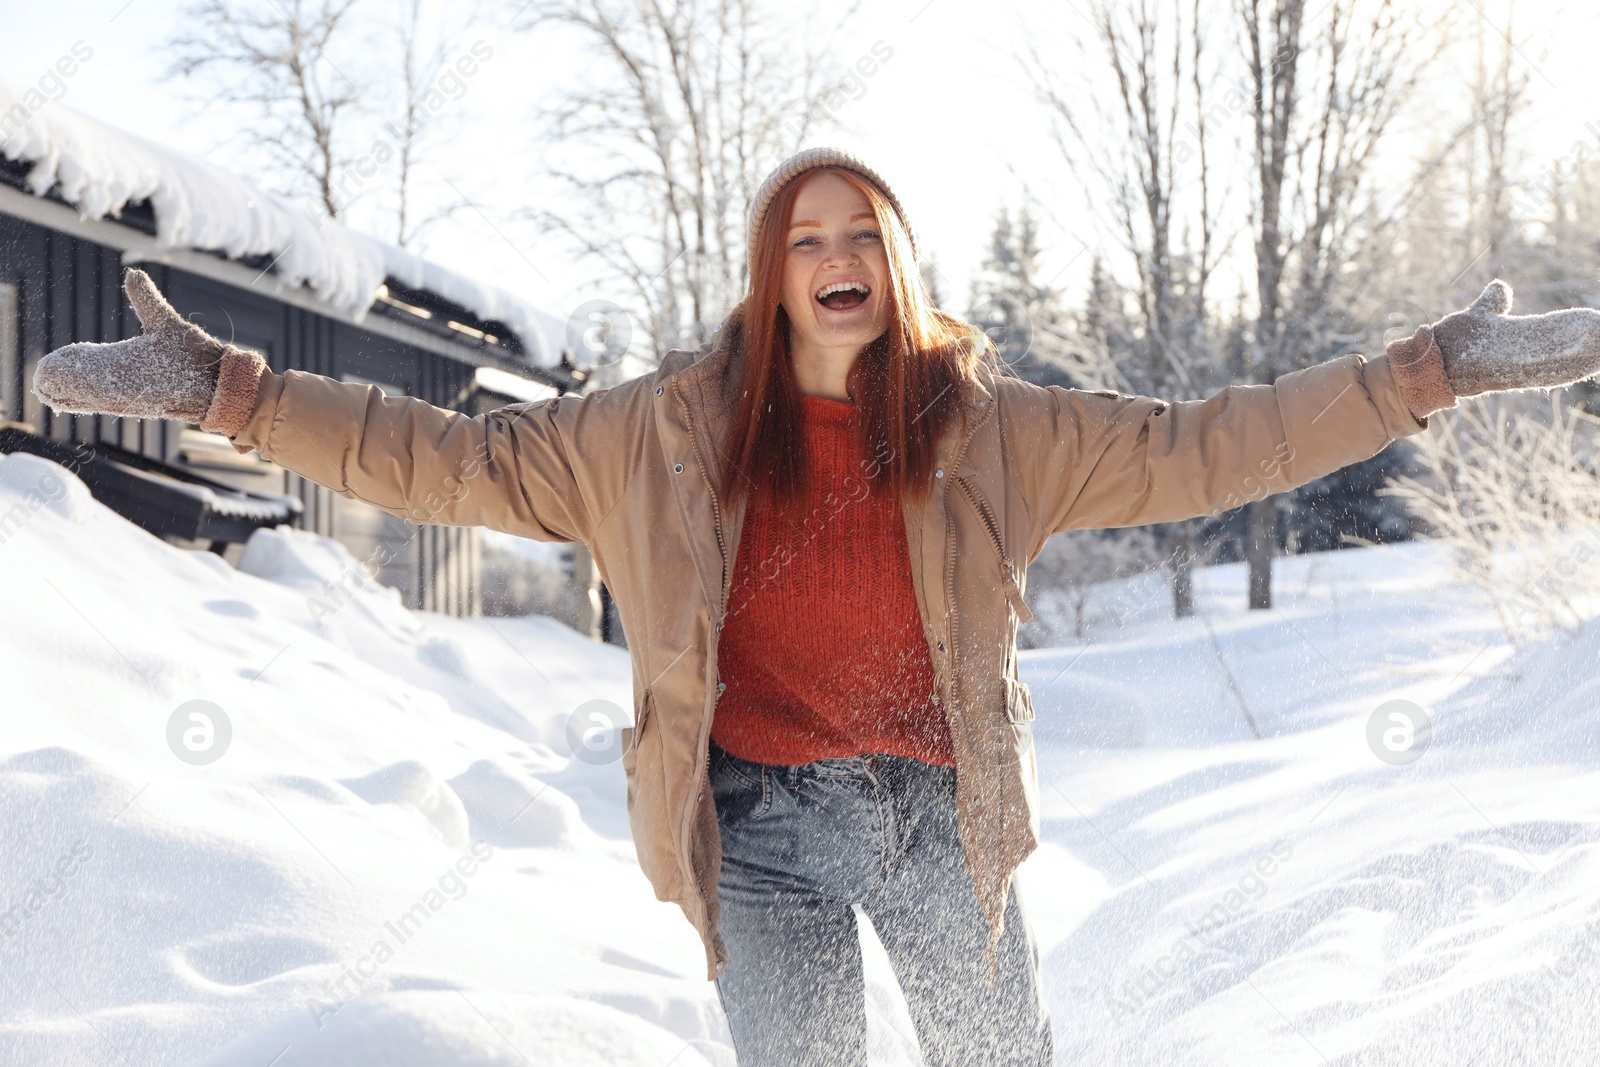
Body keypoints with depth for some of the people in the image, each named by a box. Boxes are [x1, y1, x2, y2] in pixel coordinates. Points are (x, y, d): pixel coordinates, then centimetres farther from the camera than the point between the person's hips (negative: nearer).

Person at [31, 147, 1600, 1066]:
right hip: (764, 820, -1)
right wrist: (229, 392, -5)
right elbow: (459, 460, 1)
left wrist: (1436, 370, -2)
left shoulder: (982, 430, 1)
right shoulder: (673, 432, 0)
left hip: (939, 810, 1)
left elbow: (1203, 448, 2)